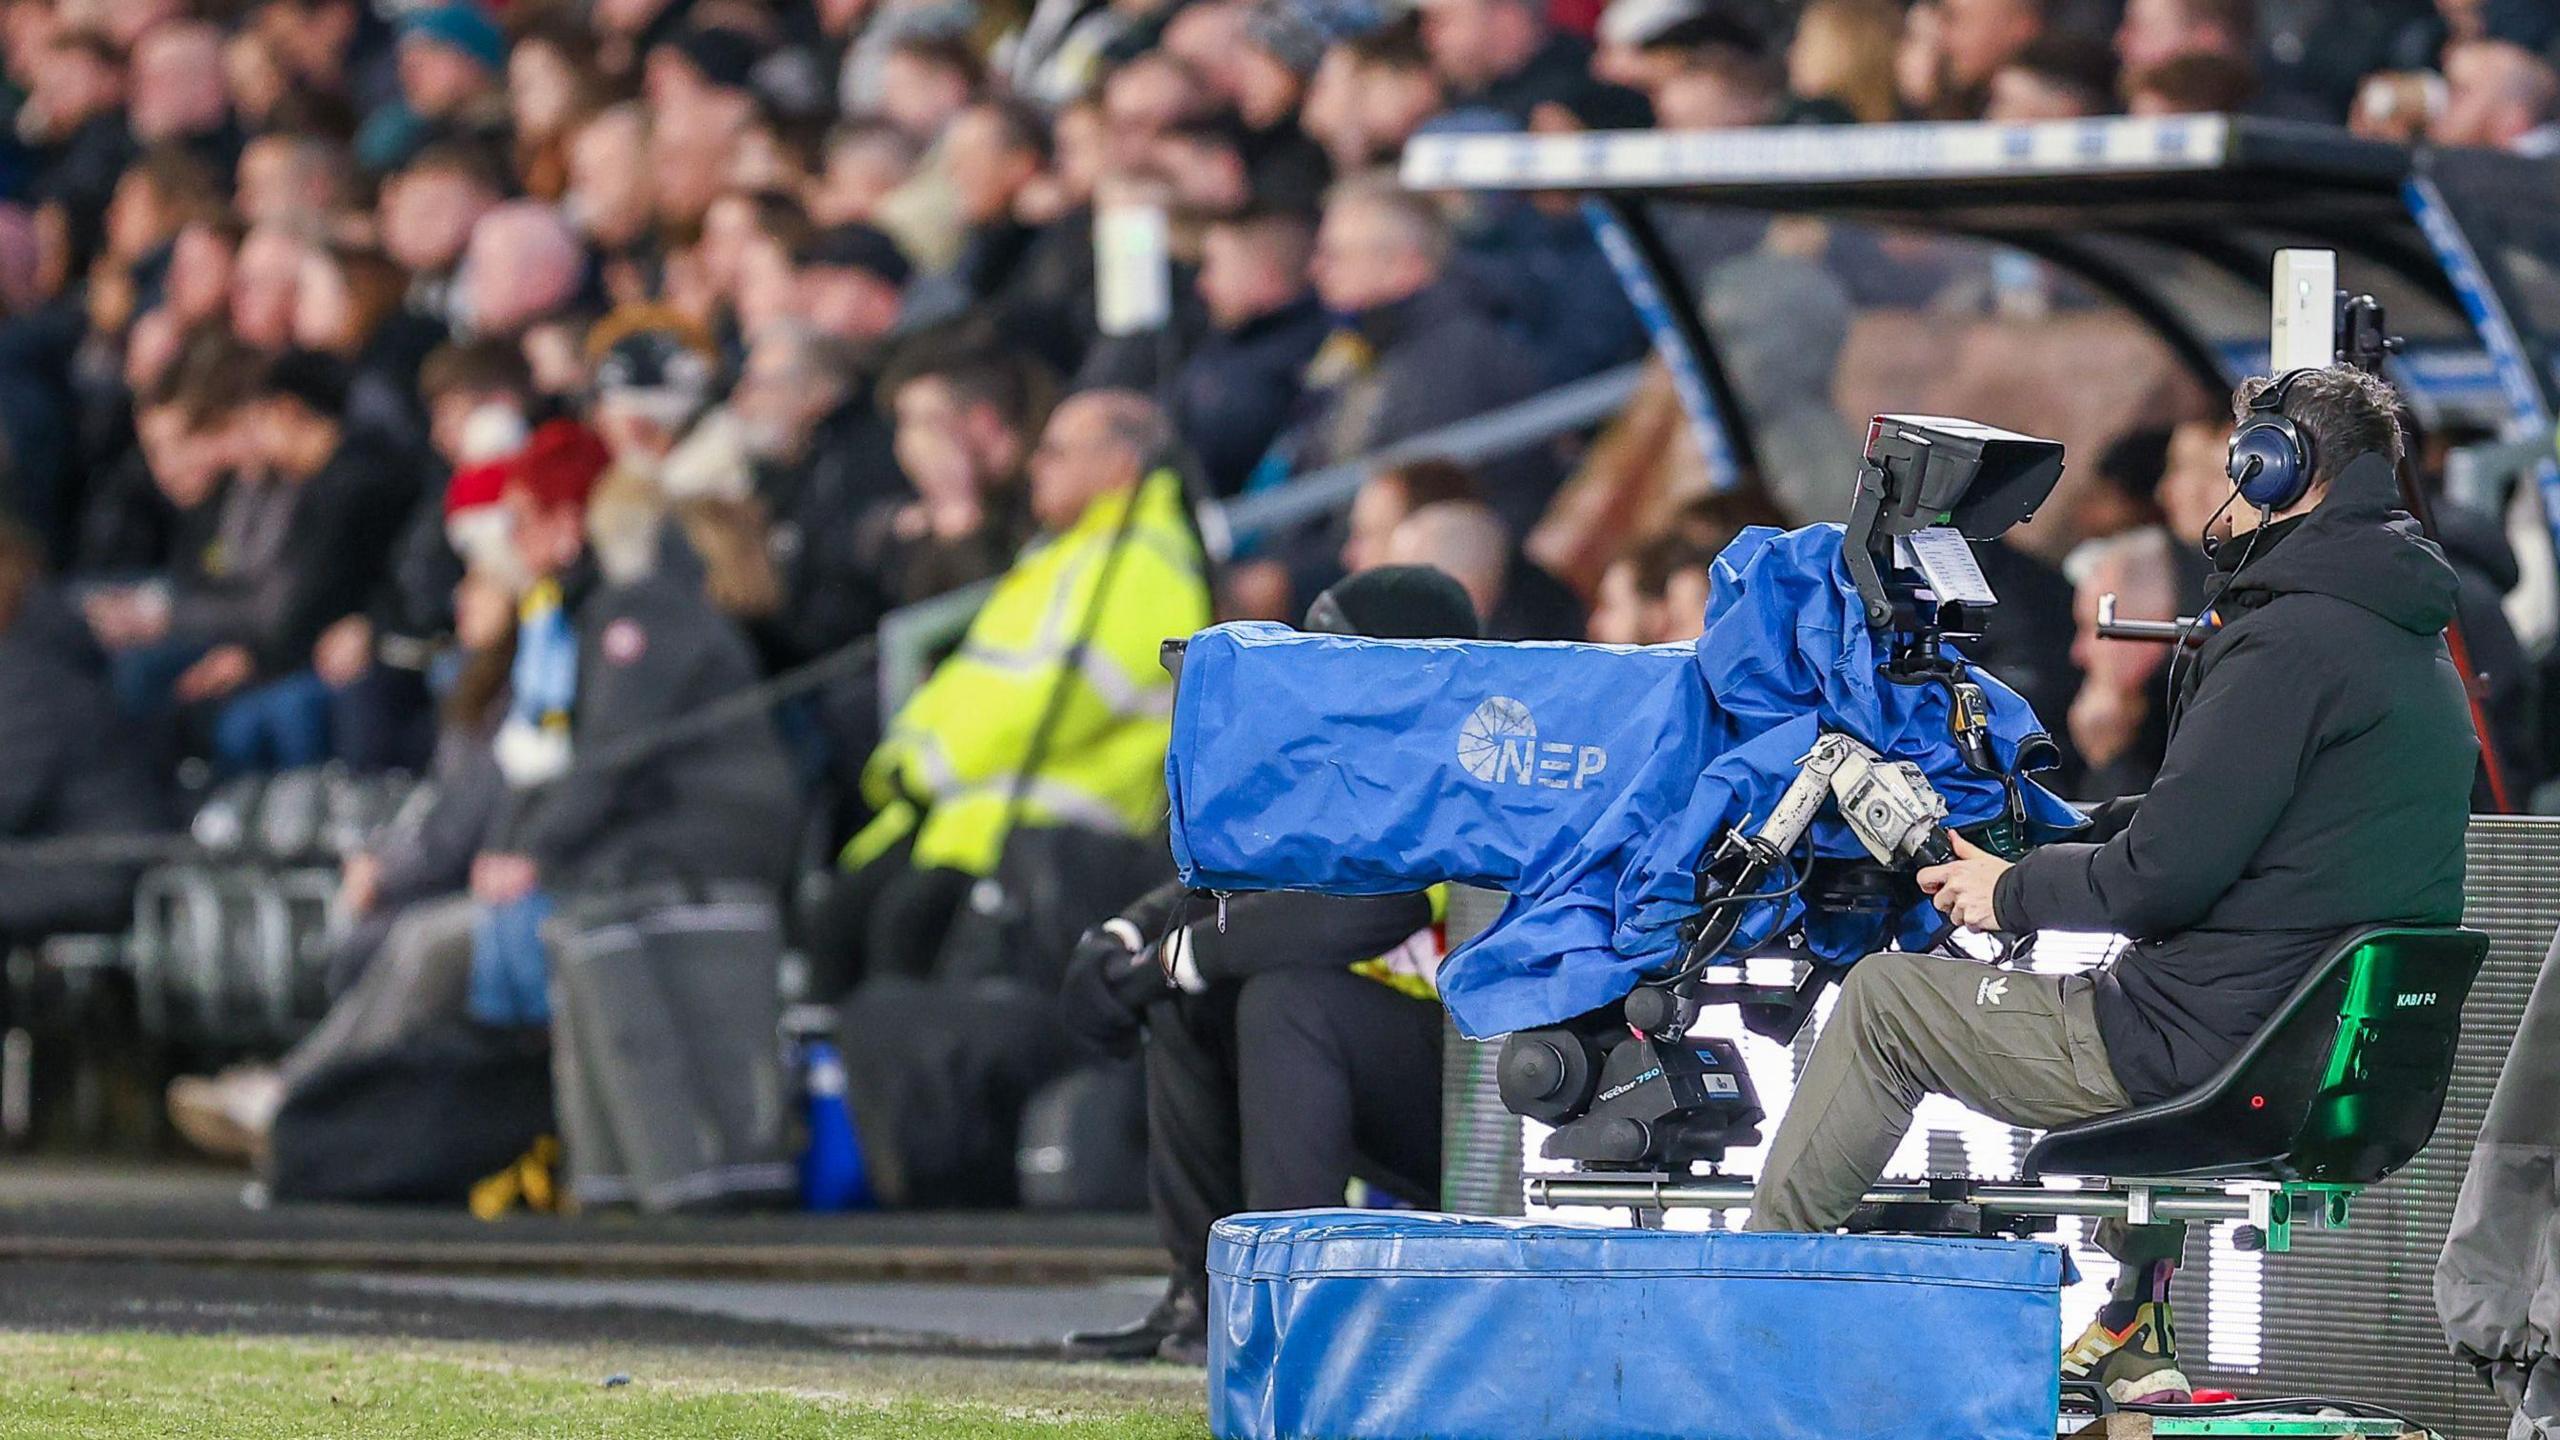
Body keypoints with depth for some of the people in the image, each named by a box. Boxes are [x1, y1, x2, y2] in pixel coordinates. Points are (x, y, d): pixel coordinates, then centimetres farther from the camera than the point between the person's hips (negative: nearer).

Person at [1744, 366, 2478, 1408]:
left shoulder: (2290, 641, -16)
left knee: (1882, 996, 5)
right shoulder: (2418, 656, 14)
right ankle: (2134, 1334, 35)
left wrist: (2012, 894, -2)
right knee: (2118, 985, 41)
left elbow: (2166, 873, -19)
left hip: (2211, 1049, -9)